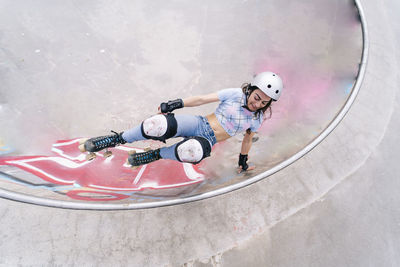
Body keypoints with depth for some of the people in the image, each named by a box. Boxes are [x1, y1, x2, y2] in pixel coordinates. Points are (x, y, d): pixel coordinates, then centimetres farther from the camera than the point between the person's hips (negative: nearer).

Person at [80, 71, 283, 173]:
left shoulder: (257, 119, 4)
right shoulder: (235, 94, -4)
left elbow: (247, 138, 20)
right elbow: (203, 99, -3)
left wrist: (243, 162, 28)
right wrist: (176, 104, -7)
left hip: (208, 141, 1)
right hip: (199, 123, 0)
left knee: (191, 151, -40)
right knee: (158, 124, -31)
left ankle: (156, 155, -7)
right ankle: (116, 140, -4)